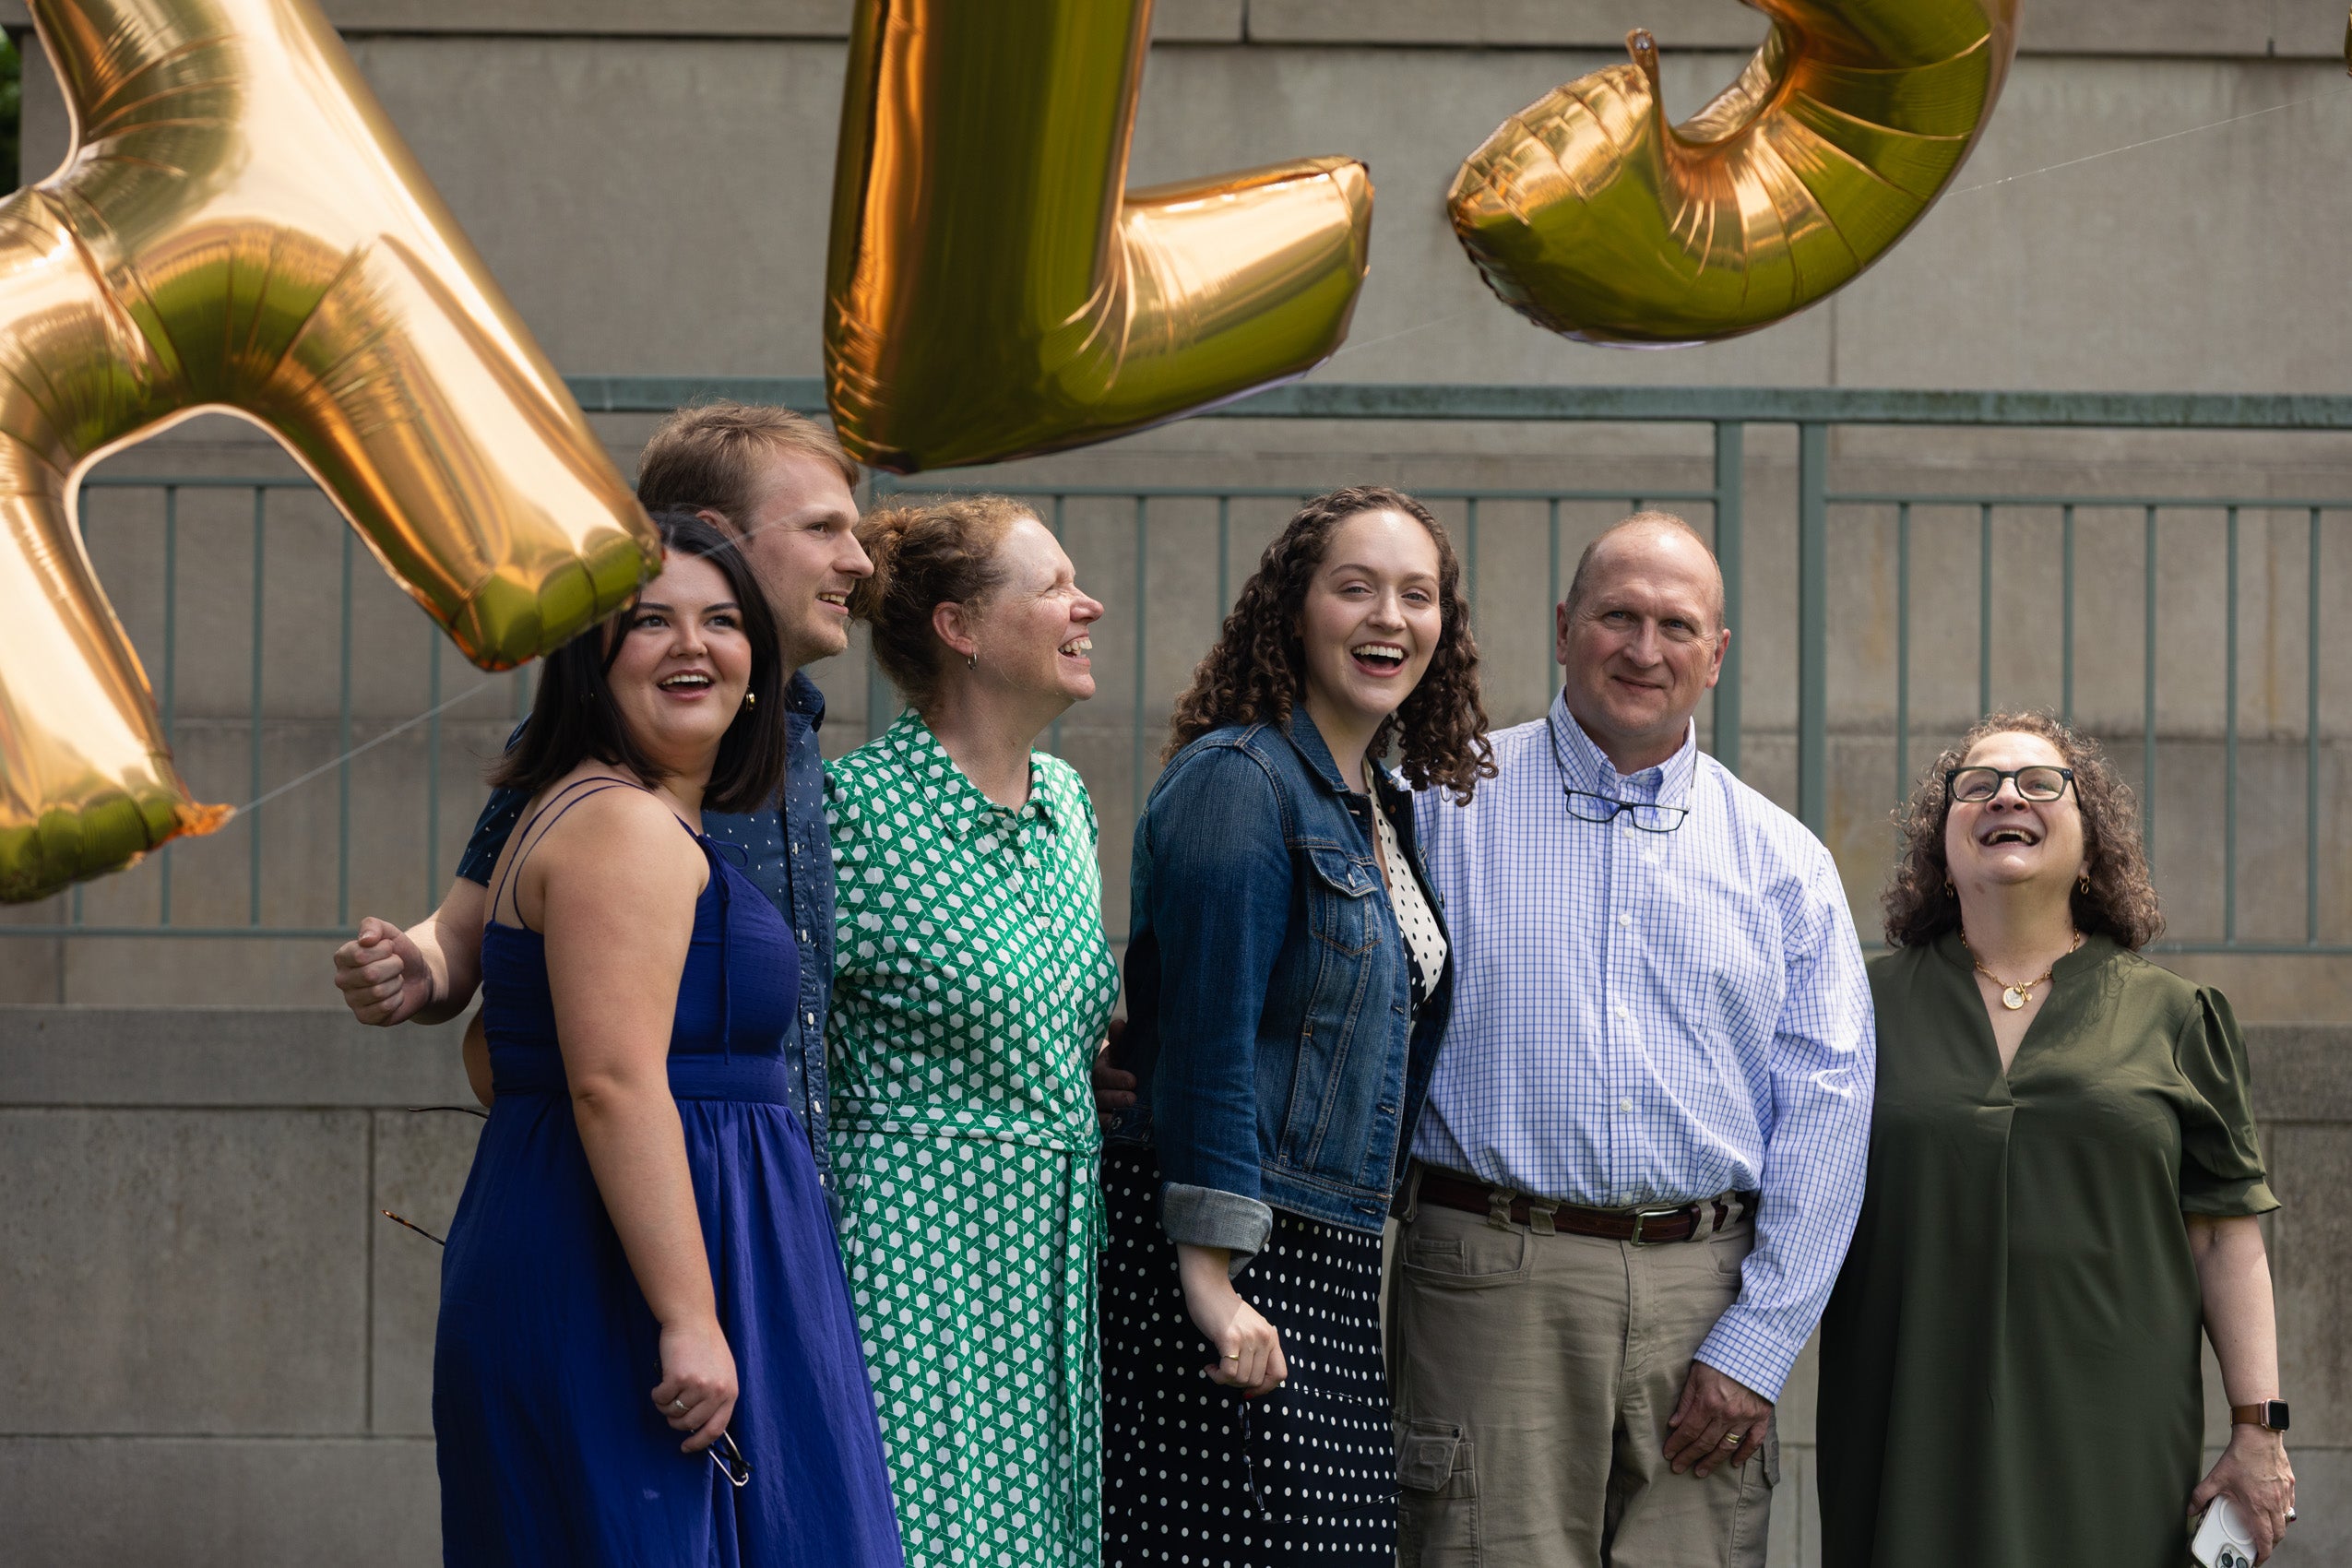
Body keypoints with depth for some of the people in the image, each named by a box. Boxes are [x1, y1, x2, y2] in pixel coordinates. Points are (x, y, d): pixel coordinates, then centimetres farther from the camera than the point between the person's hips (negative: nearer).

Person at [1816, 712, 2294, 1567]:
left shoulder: (2171, 1016, 8)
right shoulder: (1867, 1006, 10)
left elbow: (2226, 1238, 5)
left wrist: (2258, 1429, -2)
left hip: (2108, 1439, 0)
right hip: (1914, 1431, 0)